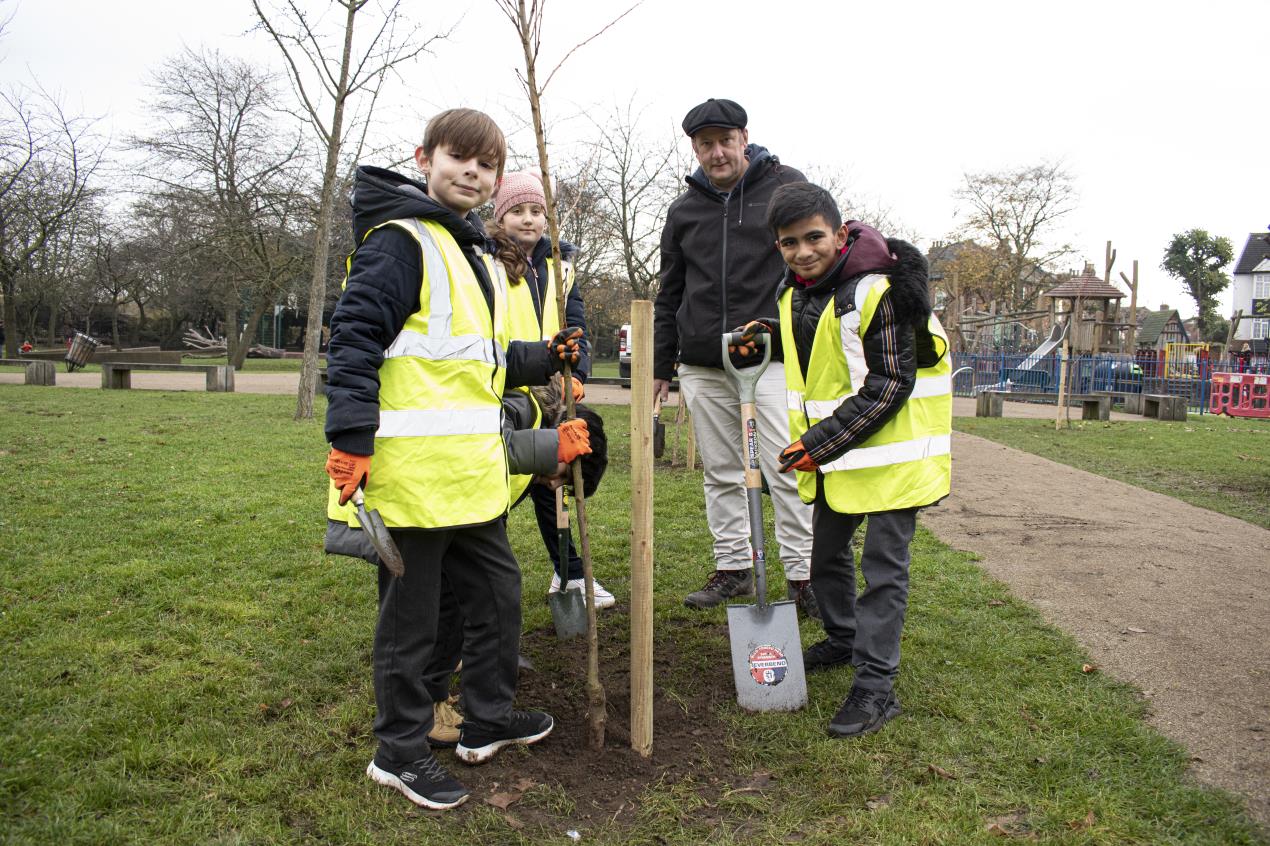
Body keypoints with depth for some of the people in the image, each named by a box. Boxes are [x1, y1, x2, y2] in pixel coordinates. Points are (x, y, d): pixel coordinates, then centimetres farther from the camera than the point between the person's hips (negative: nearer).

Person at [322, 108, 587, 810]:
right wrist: (351, 441, -21)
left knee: (498, 590, 18)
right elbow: (354, 338, -17)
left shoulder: (478, 258, 19)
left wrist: (544, 358, 13)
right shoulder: (401, 242, -10)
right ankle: (399, 751, 22)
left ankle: (488, 720, 36)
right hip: (411, 474, -9)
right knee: (411, 610, 4)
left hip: (471, 474, 9)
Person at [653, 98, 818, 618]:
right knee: (721, 473, 10)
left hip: (772, 358, -4)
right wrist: (659, 365, 15)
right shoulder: (684, 210, 14)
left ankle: (801, 574, 6)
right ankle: (733, 568, 21)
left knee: (786, 471, -6)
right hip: (702, 366, 4)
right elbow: (669, 295, 19)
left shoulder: (787, 188, 4)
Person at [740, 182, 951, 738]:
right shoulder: (793, 292, 4)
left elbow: (890, 385, -22)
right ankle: (843, 640, 42)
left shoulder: (875, 291, -22)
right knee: (825, 553, 20)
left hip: (891, 451, -8)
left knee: (883, 567, -2)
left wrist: (821, 443, -22)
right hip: (830, 454, 9)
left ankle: (875, 687, 6)